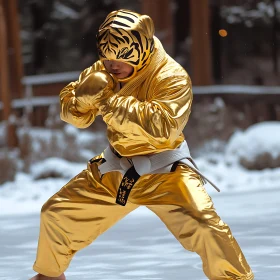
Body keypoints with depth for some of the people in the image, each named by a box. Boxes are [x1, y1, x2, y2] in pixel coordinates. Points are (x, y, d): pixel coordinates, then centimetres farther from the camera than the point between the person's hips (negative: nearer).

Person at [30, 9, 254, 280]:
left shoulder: (171, 77, -23)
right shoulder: (104, 71, -4)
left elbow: (162, 125, -38)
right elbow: (74, 114, 1)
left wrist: (109, 100, -39)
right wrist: (82, 99, -24)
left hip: (162, 168, -6)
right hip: (115, 168, 6)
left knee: (203, 227, -25)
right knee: (56, 214, 13)